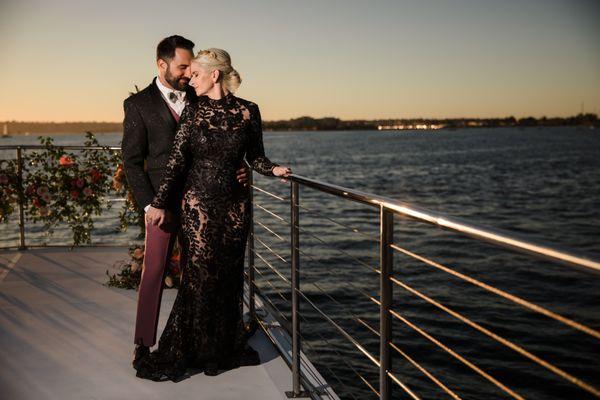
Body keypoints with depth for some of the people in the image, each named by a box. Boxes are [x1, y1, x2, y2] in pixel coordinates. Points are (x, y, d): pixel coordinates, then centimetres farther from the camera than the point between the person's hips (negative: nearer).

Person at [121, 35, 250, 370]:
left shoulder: (200, 99, 9)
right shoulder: (139, 104, -2)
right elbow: (132, 161, -3)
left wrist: (239, 170, -7)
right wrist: (149, 204, -11)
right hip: (164, 200, -4)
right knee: (154, 272, -1)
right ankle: (144, 344, 10)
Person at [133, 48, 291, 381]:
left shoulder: (248, 111, 0)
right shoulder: (193, 113, 1)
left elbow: (255, 156, 9)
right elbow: (177, 161, -2)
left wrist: (274, 169, -11)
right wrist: (160, 203, -6)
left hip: (235, 203, 1)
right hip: (199, 203, -1)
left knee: (229, 275, 8)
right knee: (201, 274, -1)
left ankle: (227, 347, 23)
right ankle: (178, 353, 11)